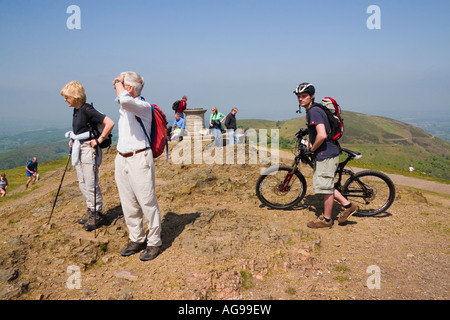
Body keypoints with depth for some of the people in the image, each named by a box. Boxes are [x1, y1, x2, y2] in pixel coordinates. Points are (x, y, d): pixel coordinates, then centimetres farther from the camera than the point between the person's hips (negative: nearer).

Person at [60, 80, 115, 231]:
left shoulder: (87, 110, -16)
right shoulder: (76, 110, 10)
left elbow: (110, 123, -24)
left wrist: (99, 140, -19)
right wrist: (73, 140, 15)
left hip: (88, 149, -9)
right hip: (78, 150, 9)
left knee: (91, 184, -3)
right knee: (82, 184, 14)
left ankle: (98, 214, 9)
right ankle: (91, 211, 26)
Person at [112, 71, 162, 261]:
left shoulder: (143, 106, -13)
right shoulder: (123, 106, 13)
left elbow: (125, 100, -34)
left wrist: (118, 83, -18)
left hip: (139, 158, -9)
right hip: (121, 159, 9)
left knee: (147, 203, -2)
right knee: (128, 203, 13)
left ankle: (154, 242, 11)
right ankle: (136, 240, 26)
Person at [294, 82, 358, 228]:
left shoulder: (314, 112, -18)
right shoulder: (311, 111, 14)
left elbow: (322, 135, -28)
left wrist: (311, 149, -14)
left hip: (326, 154, -10)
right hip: (325, 153, 10)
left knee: (326, 187, 1)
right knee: (326, 185, 18)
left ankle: (326, 219, 13)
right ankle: (347, 205, 25)